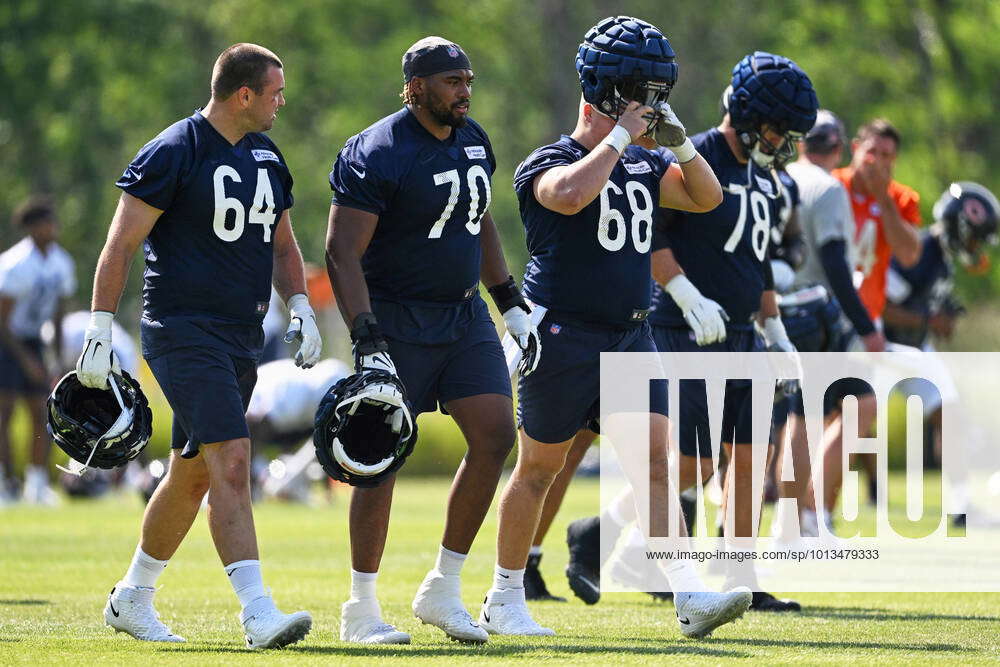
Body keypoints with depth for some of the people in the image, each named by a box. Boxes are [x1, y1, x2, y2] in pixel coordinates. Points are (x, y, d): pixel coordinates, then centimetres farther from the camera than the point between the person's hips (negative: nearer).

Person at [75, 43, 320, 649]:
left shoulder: (266, 157, 14)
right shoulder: (173, 154, -11)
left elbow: (282, 244, 24)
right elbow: (121, 245, -9)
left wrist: (300, 305, 7)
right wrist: (100, 331, -13)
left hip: (241, 337, 8)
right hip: (183, 332, -8)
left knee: (193, 475, 14)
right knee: (231, 461, -20)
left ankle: (132, 599, 29)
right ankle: (258, 612, -26)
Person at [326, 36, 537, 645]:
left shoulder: (473, 142, 10)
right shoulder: (377, 155, -16)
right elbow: (343, 253, -19)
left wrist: (513, 305, 19)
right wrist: (368, 341, -27)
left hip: (464, 315, 7)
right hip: (398, 320, -7)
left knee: (495, 436, -4)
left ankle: (444, 589, 7)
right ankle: (361, 610, 5)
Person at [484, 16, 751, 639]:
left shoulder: (642, 165, 13)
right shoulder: (550, 162, -9)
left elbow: (707, 197, 15)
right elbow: (572, 194, -31)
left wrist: (679, 142, 0)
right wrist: (620, 136, -22)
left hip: (632, 336, 6)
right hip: (564, 334, -6)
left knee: (655, 457, -7)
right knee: (539, 467, 4)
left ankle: (691, 594, -14)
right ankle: (505, 599, 16)